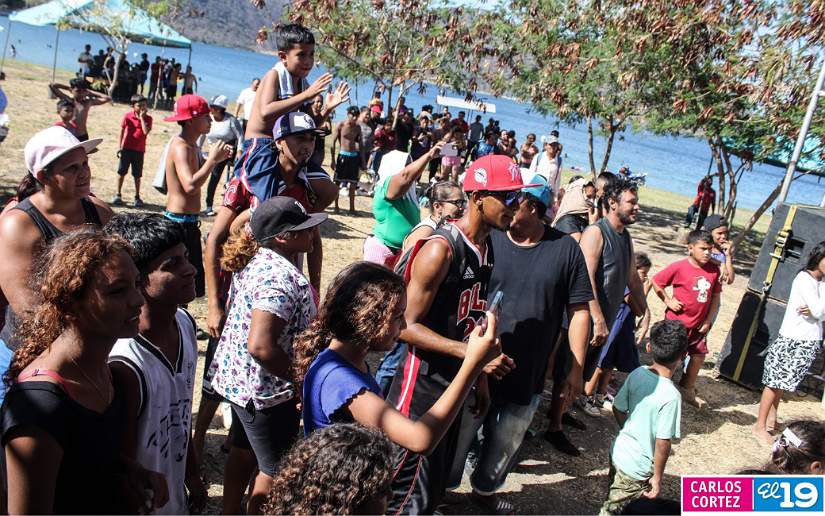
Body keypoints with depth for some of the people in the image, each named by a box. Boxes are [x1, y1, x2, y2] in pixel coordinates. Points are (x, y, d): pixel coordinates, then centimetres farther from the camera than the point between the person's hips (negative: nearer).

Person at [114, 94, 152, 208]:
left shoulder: (148, 118, -5)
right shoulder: (127, 116, -5)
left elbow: (146, 131, -21)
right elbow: (122, 131, 3)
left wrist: (142, 117, -18)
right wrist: (120, 147, 3)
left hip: (139, 151, 0)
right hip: (126, 149, 0)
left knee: (137, 175, 7)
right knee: (121, 172, 7)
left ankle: (137, 197, 18)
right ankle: (118, 194, 19)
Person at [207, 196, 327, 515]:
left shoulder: (254, 259, 1)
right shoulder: (281, 277, -28)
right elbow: (261, 346, -34)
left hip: (237, 377, 10)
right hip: (265, 391, -10)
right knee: (277, 470, 7)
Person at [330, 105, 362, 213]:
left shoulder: (357, 127, 8)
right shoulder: (340, 125, -5)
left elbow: (360, 144, 13)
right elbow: (333, 143, -5)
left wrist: (362, 160, 11)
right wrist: (333, 160, -8)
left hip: (354, 156, 4)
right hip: (343, 155, -4)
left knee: (353, 184, 6)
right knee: (338, 183, 1)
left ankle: (352, 207, 12)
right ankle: (336, 206, 10)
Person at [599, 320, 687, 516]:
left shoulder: (637, 373, -8)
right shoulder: (671, 396, -25)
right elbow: (662, 443, -22)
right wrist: (657, 477, -10)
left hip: (617, 453, 6)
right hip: (637, 470, -6)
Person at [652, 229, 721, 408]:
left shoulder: (714, 270, -4)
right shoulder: (679, 267, -18)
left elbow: (715, 296, 6)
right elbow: (656, 281, -8)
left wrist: (708, 320, 2)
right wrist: (668, 300, -12)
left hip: (698, 325, 5)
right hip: (676, 322, -5)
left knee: (699, 355, 11)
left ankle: (688, 390, 31)